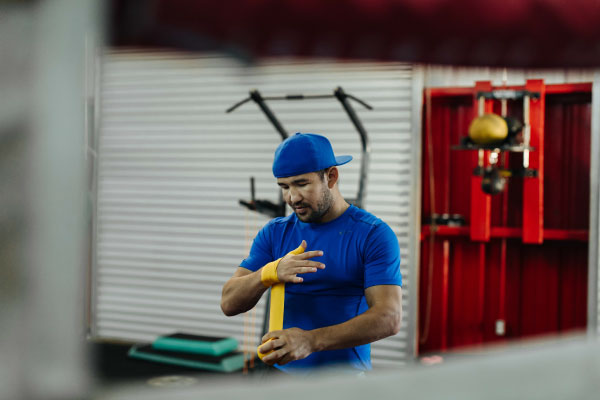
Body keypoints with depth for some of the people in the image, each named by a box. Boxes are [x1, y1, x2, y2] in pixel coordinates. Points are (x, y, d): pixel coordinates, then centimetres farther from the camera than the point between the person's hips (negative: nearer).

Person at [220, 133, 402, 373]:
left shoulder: (374, 235, -5)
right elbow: (229, 304, 1)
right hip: (280, 373, 4)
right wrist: (270, 272, -21)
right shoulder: (274, 233, 8)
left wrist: (312, 340, -28)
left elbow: (389, 318, -16)